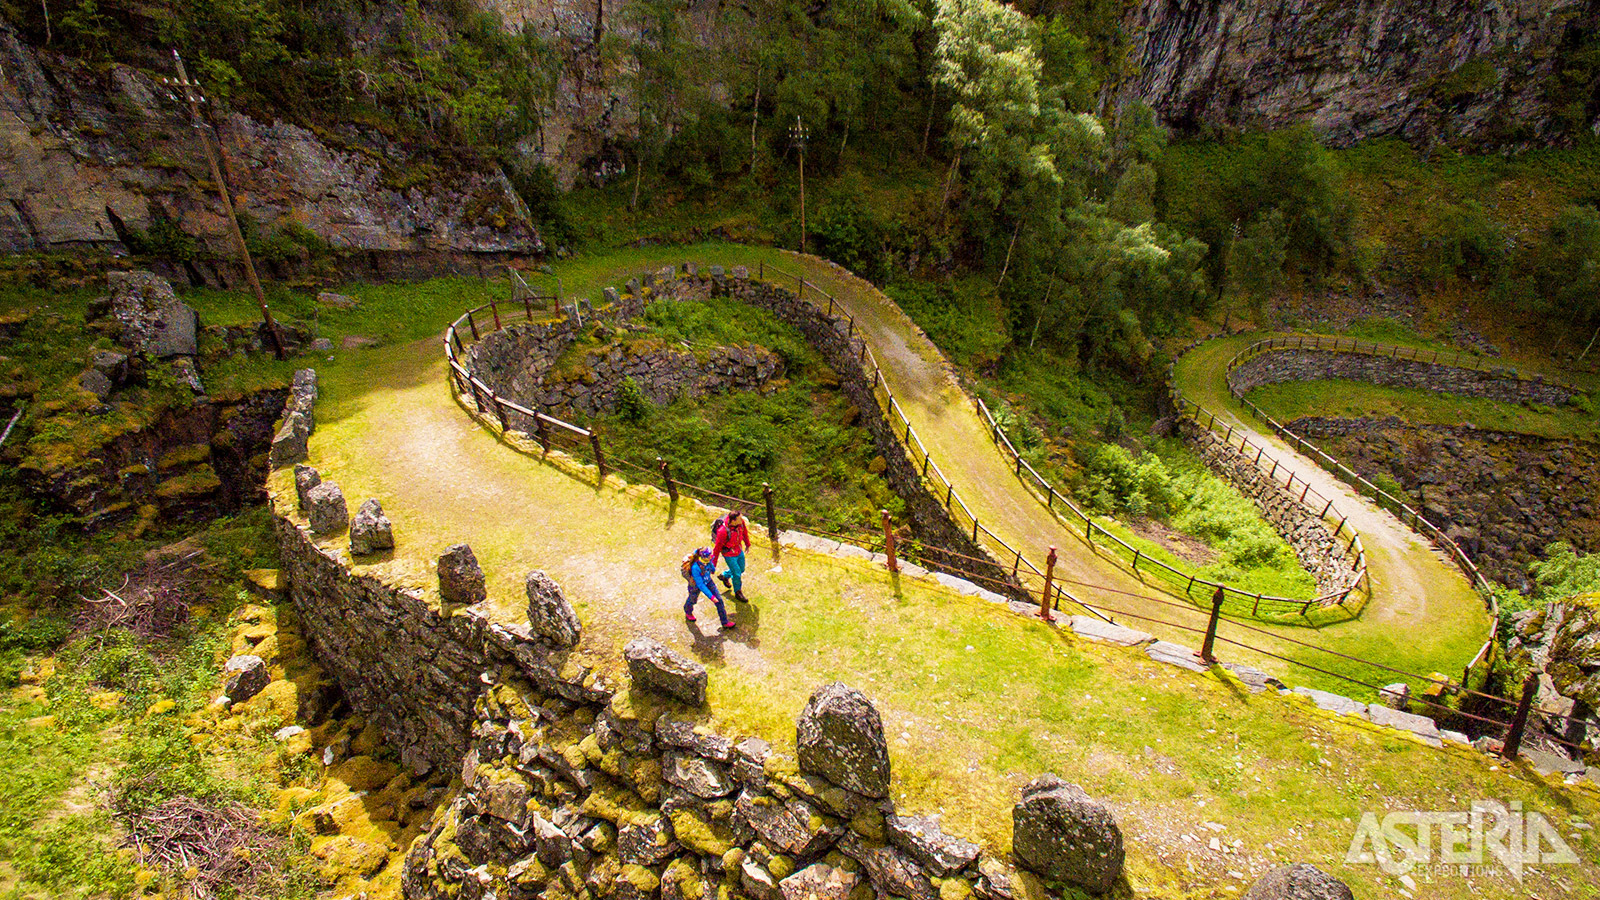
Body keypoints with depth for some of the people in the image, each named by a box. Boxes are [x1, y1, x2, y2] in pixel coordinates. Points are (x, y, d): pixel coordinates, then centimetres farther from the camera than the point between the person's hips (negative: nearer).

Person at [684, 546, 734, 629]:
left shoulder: (708, 560, -25)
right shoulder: (695, 567, -44)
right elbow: (700, 585, -36)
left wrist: (713, 569, 27)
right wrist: (711, 596, -33)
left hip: (708, 581, 4)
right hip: (696, 585, -4)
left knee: (719, 600, 1)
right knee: (692, 600, 26)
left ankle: (725, 622, 18)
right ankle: (688, 612, 63)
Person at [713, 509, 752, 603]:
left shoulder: (740, 522, -20)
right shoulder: (723, 531, -37)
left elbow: (744, 531, 4)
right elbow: (717, 547, -24)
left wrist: (747, 544, 21)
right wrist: (713, 564, -15)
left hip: (739, 551, 7)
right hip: (729, 555, -7)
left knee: (741, 569, 25)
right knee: (737, 574, 8)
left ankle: (724, 576, 54)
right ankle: (738, 593, 37)